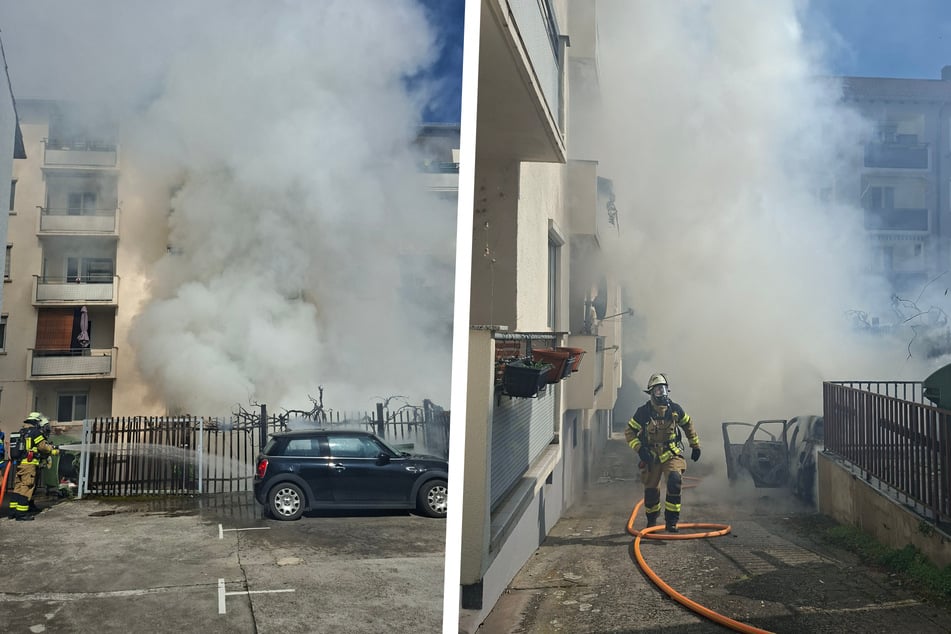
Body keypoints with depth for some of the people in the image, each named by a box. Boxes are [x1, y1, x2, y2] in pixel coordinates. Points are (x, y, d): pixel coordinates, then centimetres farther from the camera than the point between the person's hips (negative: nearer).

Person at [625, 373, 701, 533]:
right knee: (651, 490, 8)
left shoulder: (675, 409, -2)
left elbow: (688, 425, 15)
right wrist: (639, 449, -14)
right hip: (651, 456, 0)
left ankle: (671, 521, -14)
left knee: (675, 481, -24)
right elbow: (629, 432, -2)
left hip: (671, 454, 0)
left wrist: (695, 446, 19)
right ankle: (651, 521, 35)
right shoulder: (643, 412, -8)